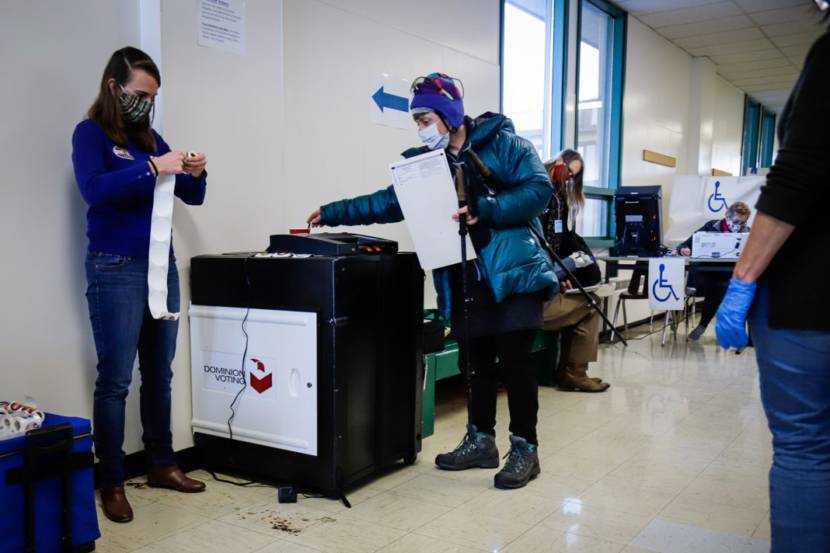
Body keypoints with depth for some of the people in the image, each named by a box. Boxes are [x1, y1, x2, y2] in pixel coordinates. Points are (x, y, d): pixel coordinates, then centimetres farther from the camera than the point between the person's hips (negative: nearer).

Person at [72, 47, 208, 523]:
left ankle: (162, 465, 23)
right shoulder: (91, 133, -1)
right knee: (115, 380, -2)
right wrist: (153, 169, -23)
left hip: (162, 265, 6)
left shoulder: (151, 138, 14)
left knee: (160, 375, 11)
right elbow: (94, 189, -19)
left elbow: (192, 198, 16)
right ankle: (112, 483, 7)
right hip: (116, 270, -6)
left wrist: (196, 174, -4)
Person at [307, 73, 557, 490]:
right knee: (474, 361, 11)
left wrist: (482, 212, -22)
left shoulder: (502, 144, -5)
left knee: (515, 360, -2)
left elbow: (538, 189, -13)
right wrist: (334, 213, 12)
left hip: (513, 272, -6)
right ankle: (480, 440, 26)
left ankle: (525, 448, 10)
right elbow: (390, 202, 17)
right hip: (466, 281, 6)